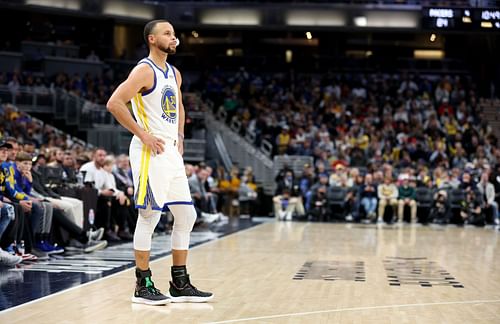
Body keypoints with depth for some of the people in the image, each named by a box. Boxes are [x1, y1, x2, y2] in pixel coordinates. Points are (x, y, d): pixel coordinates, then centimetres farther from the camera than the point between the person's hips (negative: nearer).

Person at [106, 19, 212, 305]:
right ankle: (144, 286, 2)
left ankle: (180, 284, 16)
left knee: (187, 216, 9)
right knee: (150, 215, -6)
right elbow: (114, 103, -20)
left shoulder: (174, 74, 16)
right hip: (150, 152, -9)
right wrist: (143, 134, -18)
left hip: (171, 152, 9)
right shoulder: (145, 71, -11)